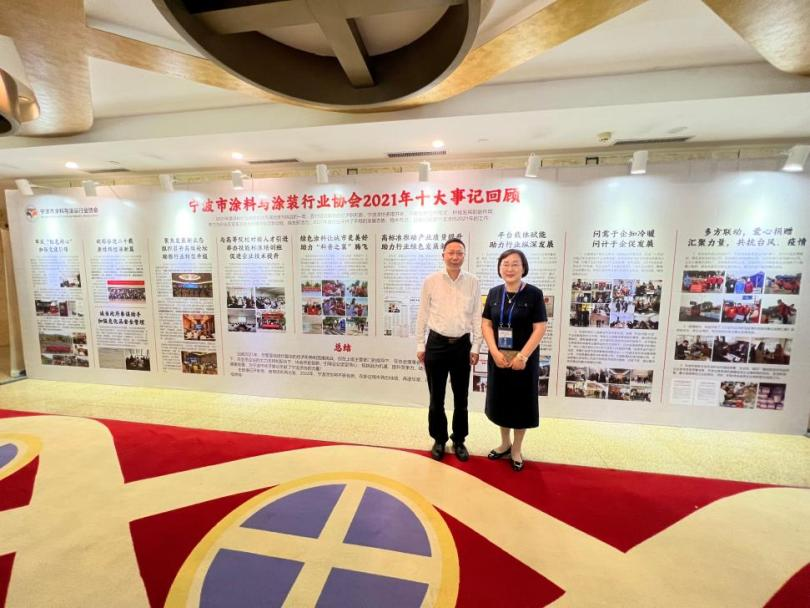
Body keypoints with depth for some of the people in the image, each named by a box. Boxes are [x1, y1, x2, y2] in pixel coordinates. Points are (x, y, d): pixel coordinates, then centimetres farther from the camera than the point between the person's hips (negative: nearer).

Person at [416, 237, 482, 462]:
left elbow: (477, 316, 2)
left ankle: (459, 440, 33)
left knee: (461, 397, 13)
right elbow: (423, 315, 1)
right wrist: (420, 345, 1)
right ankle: (439, 439, 31)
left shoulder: (473, 282, -1)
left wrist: (475, 347, 0)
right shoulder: (430, 281, -3)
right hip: (436, 343, -1)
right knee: (436, 397, 11)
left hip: (462, 345, 1)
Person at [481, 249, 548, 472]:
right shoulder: (494, 293, 3)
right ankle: (505, 443, 36)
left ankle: (517, 449, 30)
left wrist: (523, 356, -17)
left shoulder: (534, 294, -8)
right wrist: (495, 352, -10)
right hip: (498, 357, 3)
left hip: (524, 358, -3)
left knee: (521, 402, 9)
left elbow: (540, 328, -11)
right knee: (501, 400, 14)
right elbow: (486, 324, 2)